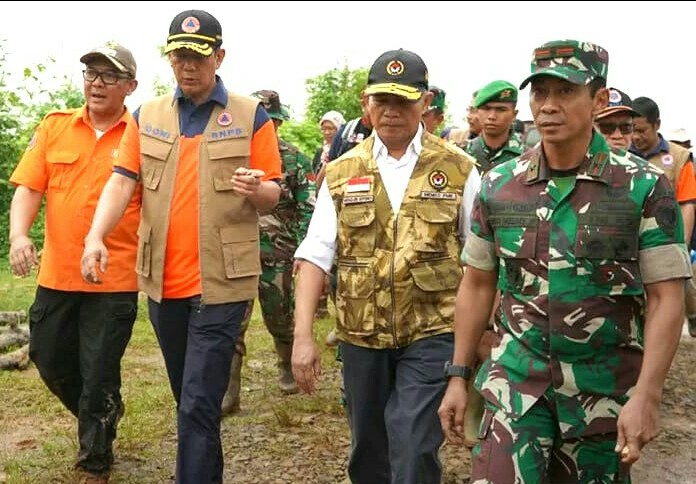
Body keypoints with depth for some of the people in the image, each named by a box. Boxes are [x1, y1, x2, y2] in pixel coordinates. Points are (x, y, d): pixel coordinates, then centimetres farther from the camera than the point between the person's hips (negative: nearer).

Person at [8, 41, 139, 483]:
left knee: (98, 375, 4)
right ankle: (104, 413, 45)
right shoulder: (54, 127, 5)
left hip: (115, 280, -4)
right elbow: (29, 187, 1)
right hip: (56, 274, 4)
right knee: (51, 360, 18)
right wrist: (19, 235, -16)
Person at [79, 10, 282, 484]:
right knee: (189, 398, 19)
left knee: (199, 405, -6)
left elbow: (272, 196, 0)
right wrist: (96, 237, -17)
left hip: (220, 283, -4)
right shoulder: (146, 117, 8)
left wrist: (256, 189, -25)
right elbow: (121, 182, 0)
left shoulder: (251, 116, -1)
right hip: (163, 281, 4)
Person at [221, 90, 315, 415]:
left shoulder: (295, 160, 0)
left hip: (277, 254, -1)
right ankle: (228, 391, -2)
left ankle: (288, 366, 38)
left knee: (279, 316, 10)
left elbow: (308, 209, -3)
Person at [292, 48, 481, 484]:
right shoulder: (342, 173, 3)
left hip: (432, 334, -3)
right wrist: (303, 335, -9)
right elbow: (316, 255, -1)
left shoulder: (458, 169, -2)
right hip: (361, 335, 3)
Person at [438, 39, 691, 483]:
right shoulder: (498, 187, 0)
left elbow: (665, 299, -9)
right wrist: (459, 376, 6)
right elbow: (477, 285, 8)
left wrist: (646, 396, -17)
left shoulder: (645, 187, -8)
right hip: (517, 378, 1)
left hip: (606, 387, -1)